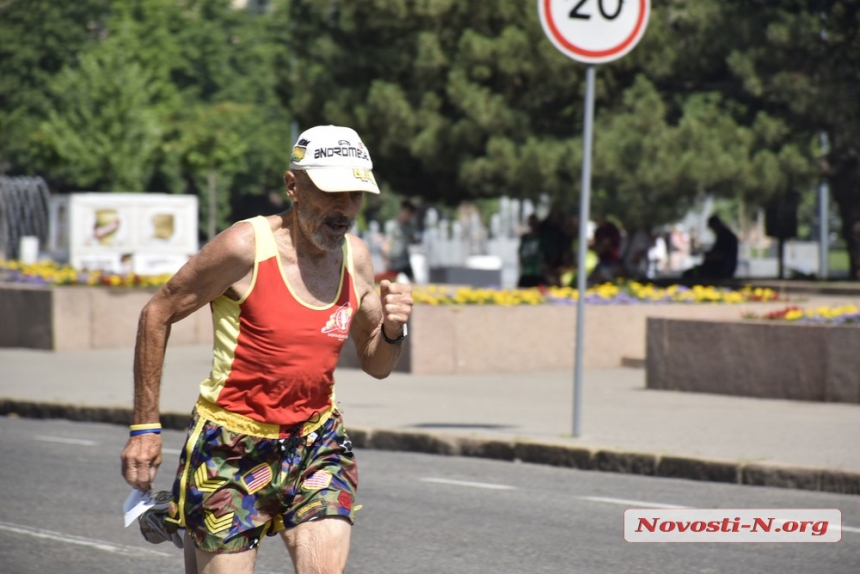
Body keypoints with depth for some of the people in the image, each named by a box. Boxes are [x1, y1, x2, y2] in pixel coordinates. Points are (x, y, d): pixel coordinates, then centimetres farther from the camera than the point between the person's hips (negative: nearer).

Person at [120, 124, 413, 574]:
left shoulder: (355, 257, 1)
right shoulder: (246, 246, -15)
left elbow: (376, 365, 12)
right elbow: (157, 315, -6)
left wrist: (393, 329, -11)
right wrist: (145, 427, -6)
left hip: (315, 443, 4)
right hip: (231, 447, -4)